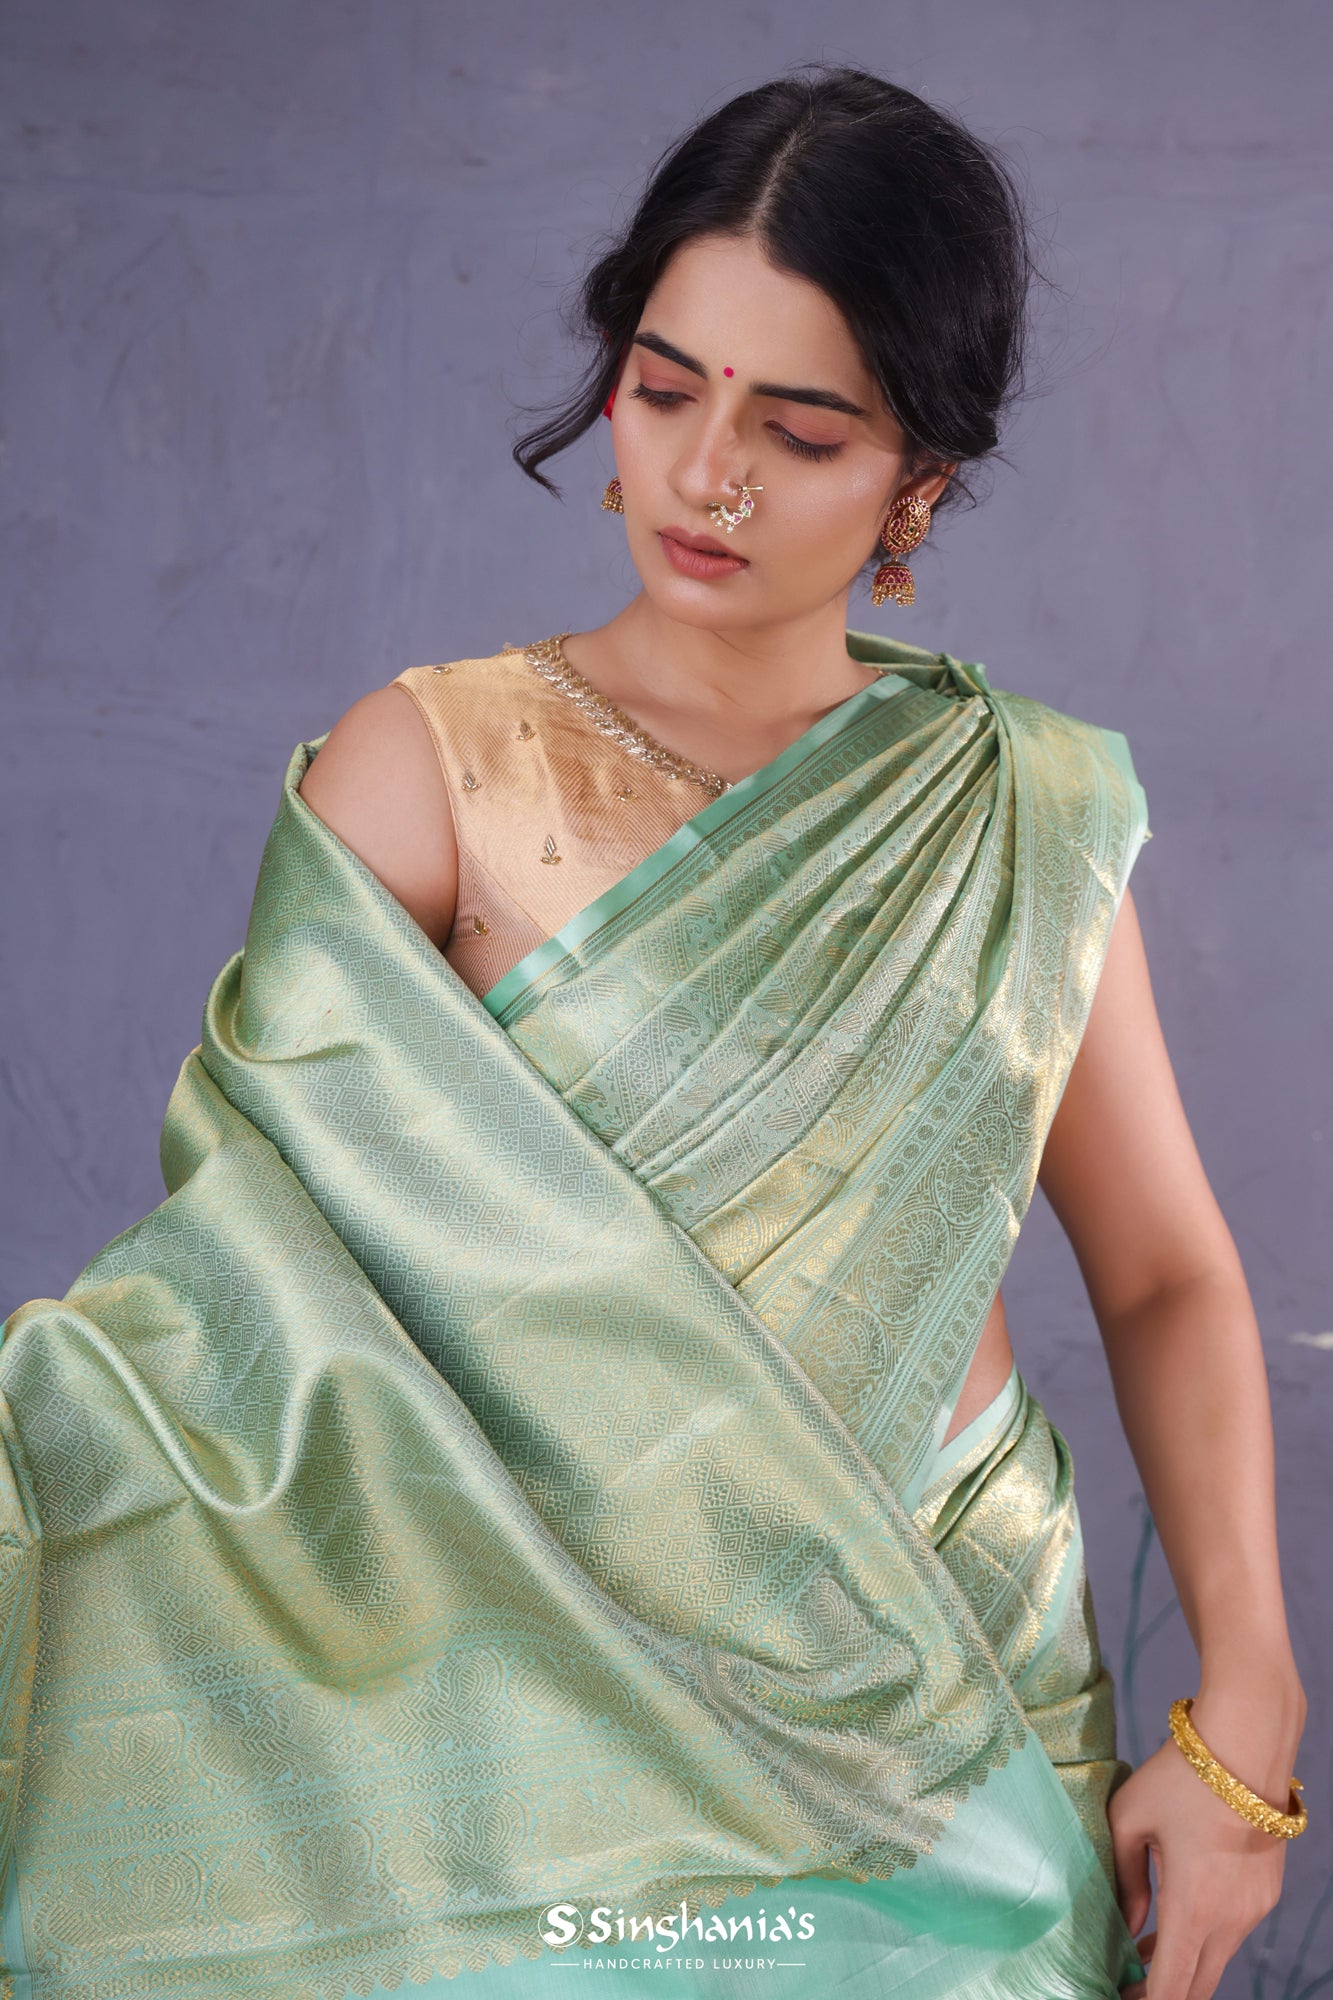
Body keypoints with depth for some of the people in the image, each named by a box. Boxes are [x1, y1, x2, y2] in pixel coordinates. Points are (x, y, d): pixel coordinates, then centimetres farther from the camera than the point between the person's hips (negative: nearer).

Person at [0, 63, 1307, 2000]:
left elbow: (1167, 1274, 4)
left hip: (963, 1711, 2)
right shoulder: (428, 767, -6)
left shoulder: (1031, 812, 1)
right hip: (558, 1717, -2)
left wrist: (1243, 1709, -4)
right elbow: (256, 1226, -15)